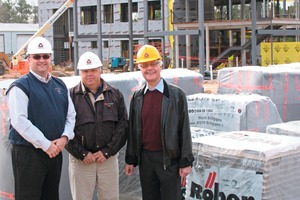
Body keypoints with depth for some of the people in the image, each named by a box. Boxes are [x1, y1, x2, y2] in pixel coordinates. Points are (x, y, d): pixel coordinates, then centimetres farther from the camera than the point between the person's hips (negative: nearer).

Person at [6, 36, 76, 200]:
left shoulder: (60, 86, 13)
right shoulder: (21, 86, -7)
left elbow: (71, 115, 13)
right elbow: (19, 121, -17)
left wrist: (64, 137, -6)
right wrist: (45, 144, -18)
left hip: (55, 152, 6)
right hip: (28, 153, -6)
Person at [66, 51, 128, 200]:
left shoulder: (115, 95, 6)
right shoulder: (71, 96, 0)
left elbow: (123, 125, 2)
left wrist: (107, 151, -6)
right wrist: (82, 153, -11)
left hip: (108, 158, 2)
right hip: (80, 160, -2)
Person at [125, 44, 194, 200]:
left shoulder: (176, 95, -6)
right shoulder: (137, 97, 7)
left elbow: (184, 130, -7)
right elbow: (133, 129, 10)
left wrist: (186, 162, -8)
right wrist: (130, 159, 10)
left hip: (169, 159, -4)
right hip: (145, 158, 4)